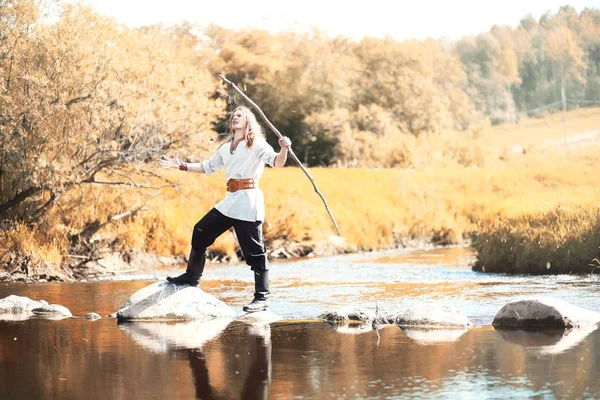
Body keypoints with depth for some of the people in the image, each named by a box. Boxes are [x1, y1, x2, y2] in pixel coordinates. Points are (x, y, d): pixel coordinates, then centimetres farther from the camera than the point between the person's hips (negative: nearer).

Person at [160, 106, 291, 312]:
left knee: (254, 252, -7)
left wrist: (284, 150, -33)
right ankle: (192, 276, 26)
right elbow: (207, 166, 31)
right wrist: (181, 166, 28)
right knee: (200, 232, 11)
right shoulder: (225, 148, 20)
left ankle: (262, 298, -4)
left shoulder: (256, 144, 0)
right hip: (229, 202, 7)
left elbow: (277, 163, -12)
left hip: (249, 202, -7)